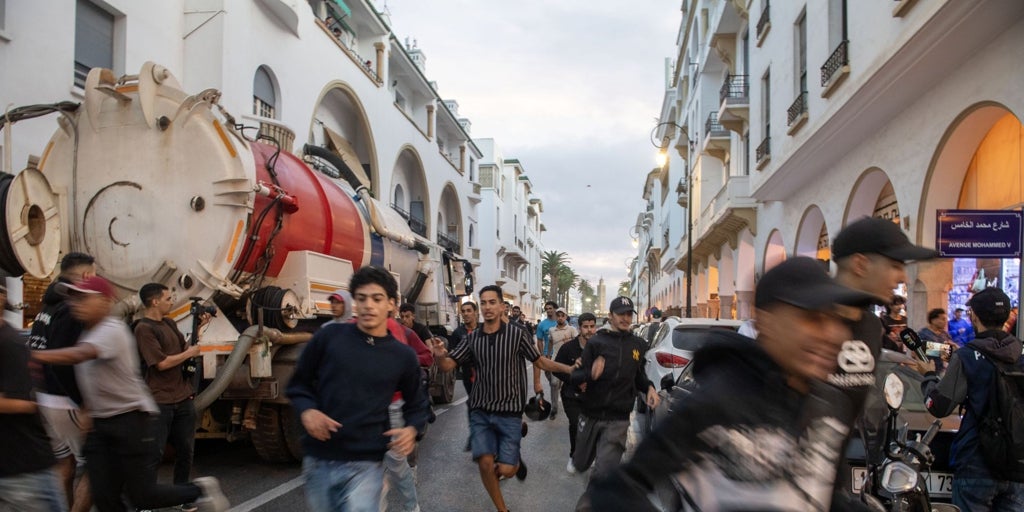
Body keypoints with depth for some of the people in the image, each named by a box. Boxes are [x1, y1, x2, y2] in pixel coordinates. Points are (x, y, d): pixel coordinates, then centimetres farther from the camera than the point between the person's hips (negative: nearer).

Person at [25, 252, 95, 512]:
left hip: (44, 399, 9)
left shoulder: (47, 308, 12)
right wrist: (84, 405, -23)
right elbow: (61, 363, -25)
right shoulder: (73, 310, -17)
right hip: (66, 402, -9)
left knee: (64, 466, 16)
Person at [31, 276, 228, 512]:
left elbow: (79, 355, -35)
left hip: (132, 418, -8)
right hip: (100, 422, 8)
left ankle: (200, 490, 21)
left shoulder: (112, 330, -17)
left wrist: (33, 355, -41)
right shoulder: (87, 334, 11)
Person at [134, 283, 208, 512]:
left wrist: (199, 327, 3)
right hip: (159, 402, -8)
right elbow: (161, 363, -20)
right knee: (154, 454, -1)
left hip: (184, 398, 8)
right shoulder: (144, 329, -15)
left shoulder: (169, 323, 11)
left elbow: (186, 346, 14)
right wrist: (189, 354, -8)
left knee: (185, 450, 13)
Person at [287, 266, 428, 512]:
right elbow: (299, 383, 8)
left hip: (365, 465, -1)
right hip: (318, 460, 2)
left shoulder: (403, 356, 0)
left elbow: (415, 404, 13)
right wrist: (306, 411, -11)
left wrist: (411, 429, -8)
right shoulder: (329, 336, -2)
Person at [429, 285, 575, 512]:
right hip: (480, 411, 2)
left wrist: (569, 369, -13)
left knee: (505, 470, -4)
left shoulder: (517, 334, -9)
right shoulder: (473, 338, 0)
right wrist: (439, 355, -24)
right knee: (485, 464, -6)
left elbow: (540, 361, -2)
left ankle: (515, 459, 35)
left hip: (508, 411, -2)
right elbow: (448, 365, -1)